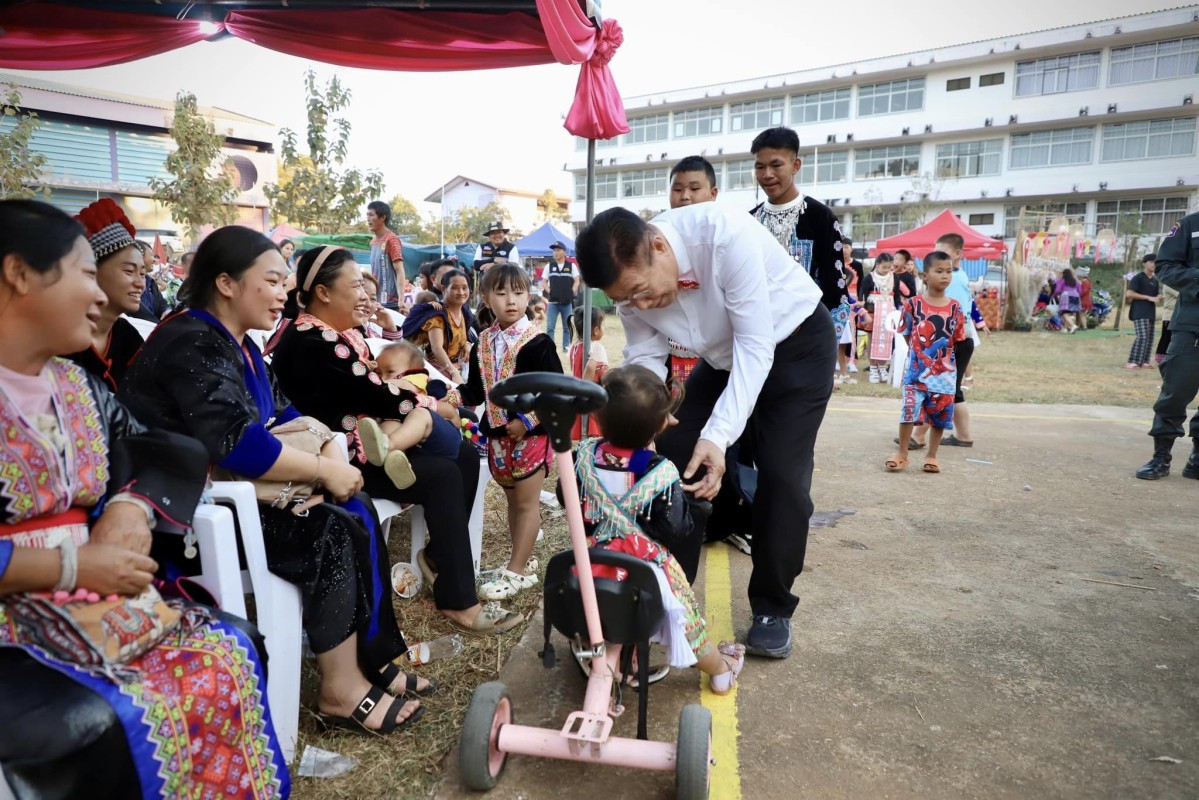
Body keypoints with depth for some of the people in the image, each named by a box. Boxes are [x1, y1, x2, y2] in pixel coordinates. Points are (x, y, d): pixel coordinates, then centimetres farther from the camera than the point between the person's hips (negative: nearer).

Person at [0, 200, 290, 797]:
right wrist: (73, 565, -20)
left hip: (90, 604, 7)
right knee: (114, 720, -29)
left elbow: (158, 454, 14)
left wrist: (132, 509, -8)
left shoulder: (79, 388, 10)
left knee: (226, 654, -10)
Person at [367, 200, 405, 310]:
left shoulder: (391, 239, -8)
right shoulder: (373, 242, 14)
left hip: (390, 302, -8)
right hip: (376, 301, 8)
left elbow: (400, 271, -15)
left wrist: (401, 300, -24)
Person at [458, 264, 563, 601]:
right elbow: (477, 390, 10)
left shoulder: (537, 342, -13)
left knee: (527, 502, 3)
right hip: (497, 433, 7)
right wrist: (456, 398, -9)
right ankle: (522, 564, 29)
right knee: (512, 500, 16)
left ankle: (515, 572, 10)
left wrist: (527, 420, -19)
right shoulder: (483, 343, 6)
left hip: (530, 433, -6)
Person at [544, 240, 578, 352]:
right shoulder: (549, 266, 4)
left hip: (567, 302, 0)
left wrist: (571, 293, -5)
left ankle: (566, 346, 19)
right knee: (550, 326, -3)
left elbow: (576, 282, 5)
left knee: (567, 326, 9)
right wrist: (550, 292, -4)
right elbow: (545, 282, 9)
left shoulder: (571, 266, 2)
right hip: (553, 301, 0)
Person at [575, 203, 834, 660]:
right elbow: (644, 359, -11)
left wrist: (719, 435, -42)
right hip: (723, 356, 6)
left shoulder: (726, 236, -37)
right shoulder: (634, 280, -19)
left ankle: (772, 609, 8)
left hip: (797, 344, -5)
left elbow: (756, 347, -34)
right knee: (676, 458, -1)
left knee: (780, 473, -13)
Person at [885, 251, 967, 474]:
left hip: (944, 371, 2)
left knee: (940, 415, 8)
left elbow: (957, 339, 7)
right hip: (916, 369, -2)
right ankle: (902, 454, 10)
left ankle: (932, 455, 22)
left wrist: (941, 354, 2)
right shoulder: (913, 304, -6)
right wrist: (919, 353, 2)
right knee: (909, 411, -3)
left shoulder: (955, 308, 0)